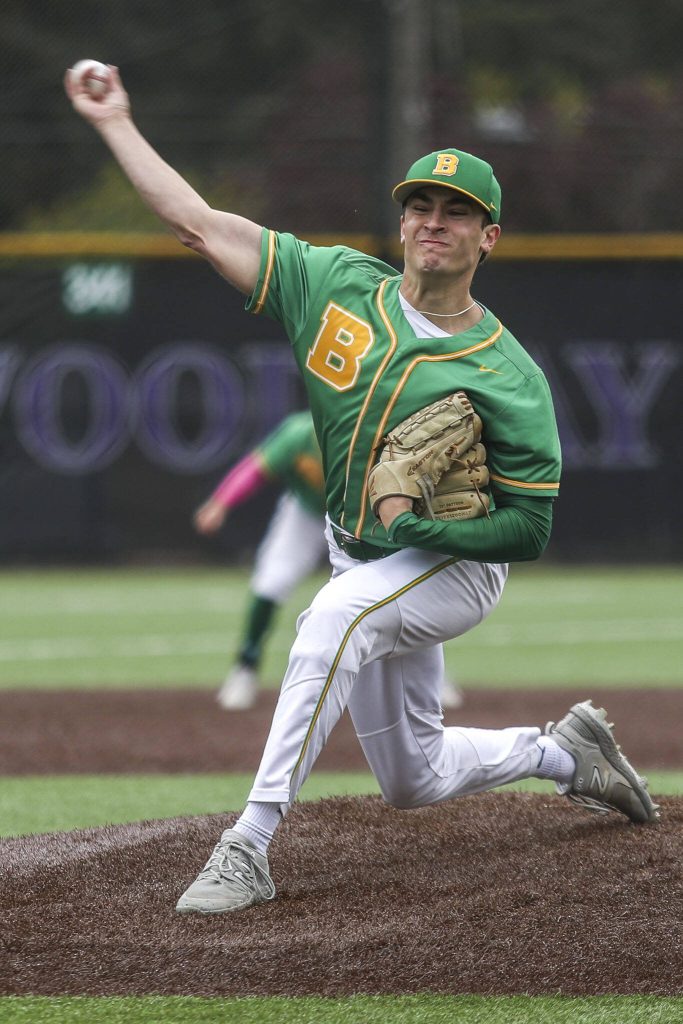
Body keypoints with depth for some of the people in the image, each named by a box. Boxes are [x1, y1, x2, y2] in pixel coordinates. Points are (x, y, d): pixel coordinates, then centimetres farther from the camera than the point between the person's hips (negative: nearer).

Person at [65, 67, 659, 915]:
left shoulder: (511, 380, -18)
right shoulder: (339, 287, -7)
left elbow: (531, 529, -16)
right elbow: (201, 225, -10)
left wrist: (424, 523, -29)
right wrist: (116, 125, -14)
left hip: (456, 566, -6)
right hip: (366, 561, 6)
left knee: (338, 615, -37)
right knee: (413, 781, 15)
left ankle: (250, 845, -40)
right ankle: (566, 752, 43)